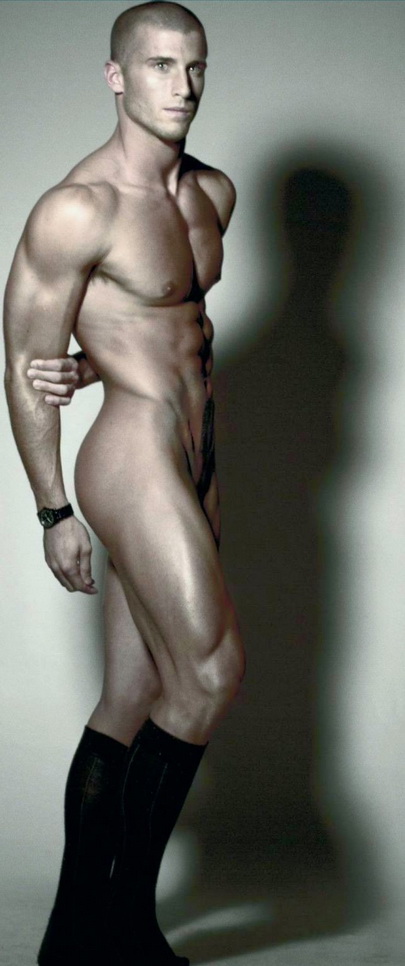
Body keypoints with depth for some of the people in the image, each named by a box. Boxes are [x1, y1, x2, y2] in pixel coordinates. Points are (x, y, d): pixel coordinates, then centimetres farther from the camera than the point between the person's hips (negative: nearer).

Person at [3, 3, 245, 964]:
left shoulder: (214, 194, 12)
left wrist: (91, 362, 2)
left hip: (193, 468, 8)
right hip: (134, 461, -8)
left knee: (134, 705, 10)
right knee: (211, 673, -15)